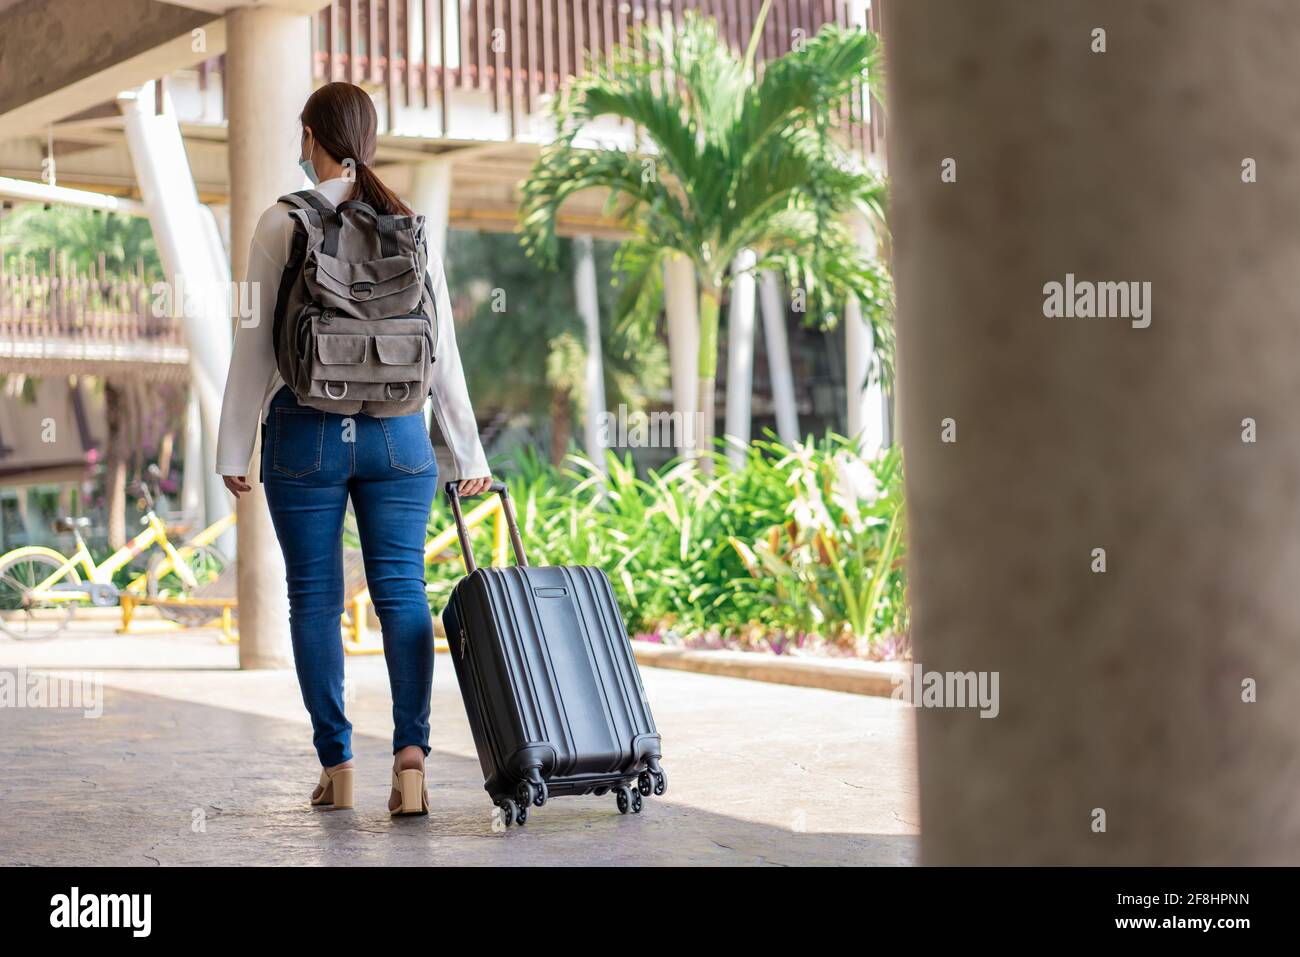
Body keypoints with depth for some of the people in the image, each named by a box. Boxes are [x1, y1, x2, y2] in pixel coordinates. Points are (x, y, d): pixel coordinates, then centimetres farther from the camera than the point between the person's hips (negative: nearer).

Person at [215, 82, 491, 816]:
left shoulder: (282, 224, -3)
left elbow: (256, 342, -3)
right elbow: (442, 350, 5)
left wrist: (235, 448, 3)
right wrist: (468, 453, 12)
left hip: (307, 431, -2)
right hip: (396, 431, 2)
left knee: (315, 597, 7)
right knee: (402, 590, 3)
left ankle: (337, 767, 11)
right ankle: (411, 750, -14)